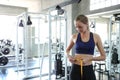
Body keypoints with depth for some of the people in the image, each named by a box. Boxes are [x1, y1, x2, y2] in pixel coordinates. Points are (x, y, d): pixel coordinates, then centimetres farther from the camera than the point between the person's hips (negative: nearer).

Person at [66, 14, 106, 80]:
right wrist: (68, 56, -4)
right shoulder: (74, 36, 0)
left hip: (88, 70, 0)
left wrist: (90, 58, -14)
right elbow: (67, 50, 18)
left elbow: (103, 56, 1)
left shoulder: (95, 37, -3)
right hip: (75, 69, 1)